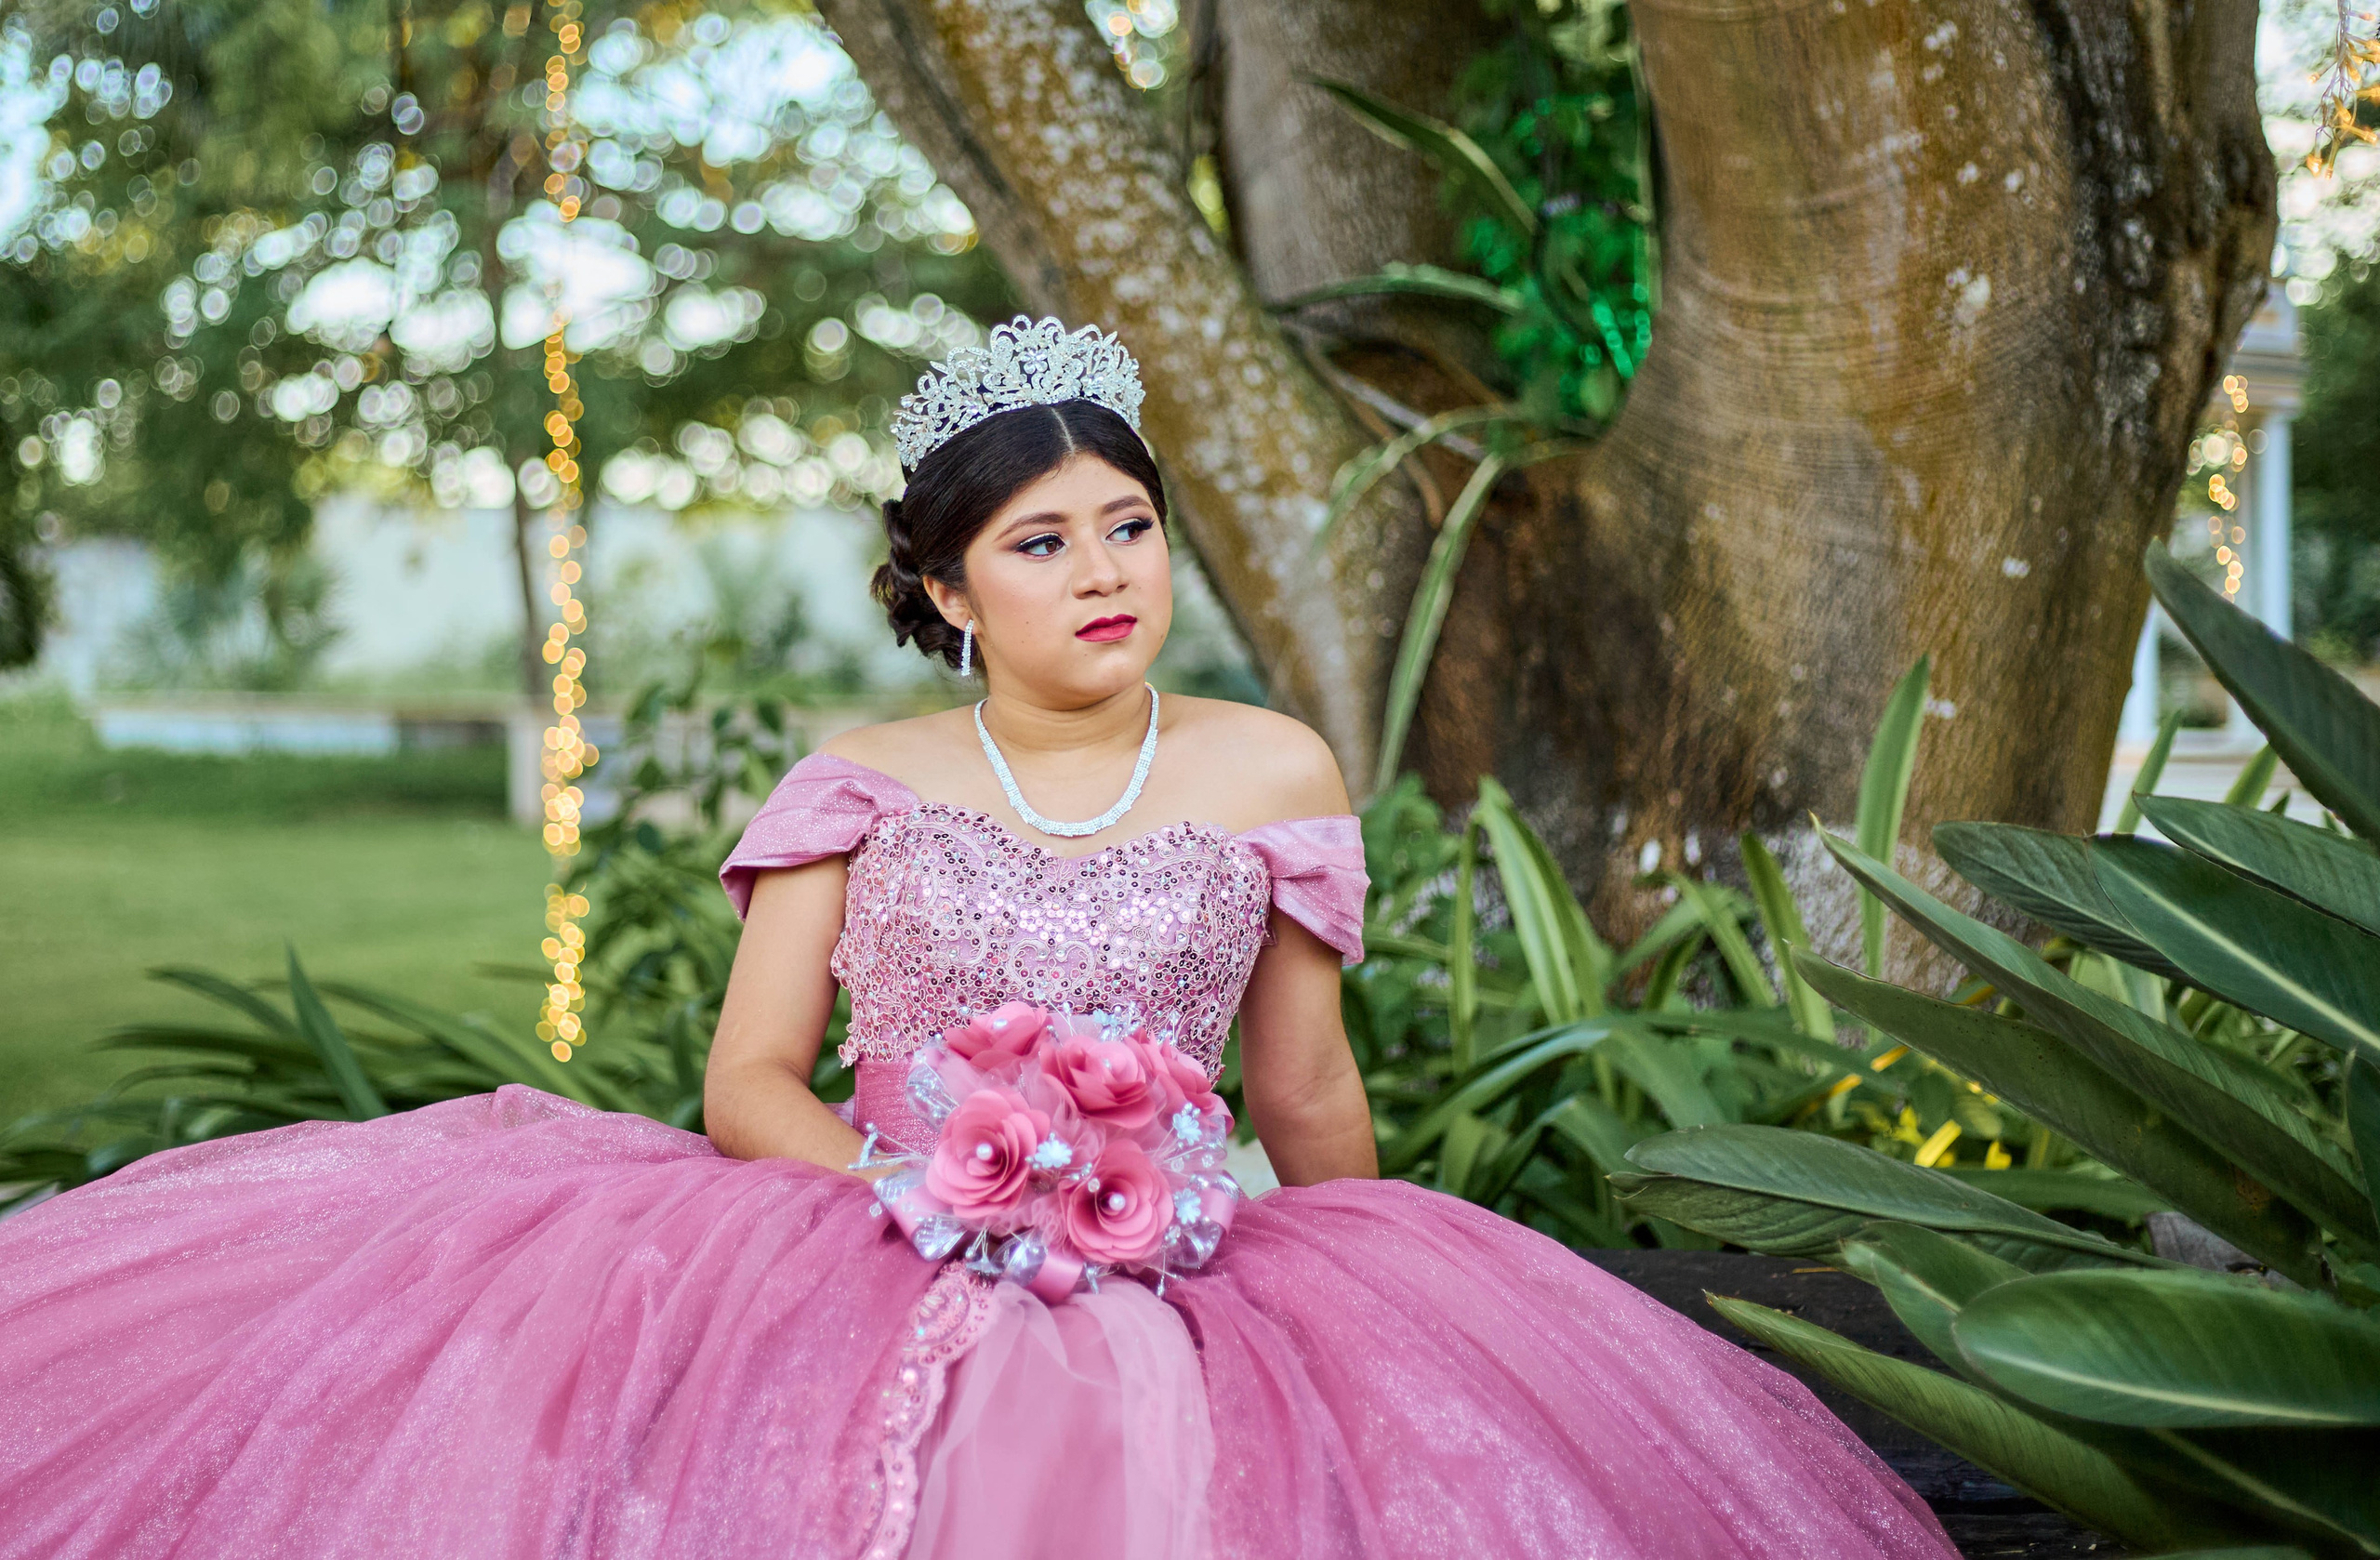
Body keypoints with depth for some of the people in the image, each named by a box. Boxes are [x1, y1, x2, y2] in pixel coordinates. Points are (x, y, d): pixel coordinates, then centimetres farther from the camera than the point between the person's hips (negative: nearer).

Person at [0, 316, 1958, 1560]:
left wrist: (1363, 1325, 21)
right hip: (860, 1257, 0)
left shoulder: (1273, 775, 6)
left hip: (1164, 1294, 0)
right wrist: (939, 1193, -13)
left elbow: (1310, 1100, 15)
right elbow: (751, 1084, 3)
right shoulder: (856, 785, 6)